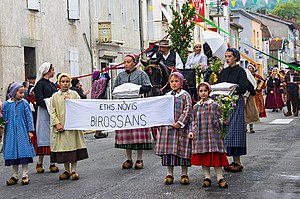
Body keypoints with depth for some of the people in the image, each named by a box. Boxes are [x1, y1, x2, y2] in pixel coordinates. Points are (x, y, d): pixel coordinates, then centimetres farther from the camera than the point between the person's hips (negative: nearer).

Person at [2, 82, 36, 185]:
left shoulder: (24, 103, 0)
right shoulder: (6, 104, 4)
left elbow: (29, 117, 2)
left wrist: (30, 130, -2)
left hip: (22, 132, -2)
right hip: (11, 132, 2)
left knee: (24, 152, -4)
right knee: (12, 153, 5)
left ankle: (25, 176, 4)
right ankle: (15, 176, 15)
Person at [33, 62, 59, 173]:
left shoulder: (52, 84, 18)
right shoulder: (40, 84, -6)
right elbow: (39, 100, -14)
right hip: (44, 113, -7)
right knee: (44, 136, -4)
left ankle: (52, 163, 6)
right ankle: (40, 163, 4)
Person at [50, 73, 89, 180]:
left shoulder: (74, 94, 7)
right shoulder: (55, 96, 7)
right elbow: (53, 112, 3)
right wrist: (57, 123, -8)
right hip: (60, 126, 1)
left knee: (73, 146, -2)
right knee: (63, 147, 3)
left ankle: (74, 170, 6)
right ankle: (67, 171, 13)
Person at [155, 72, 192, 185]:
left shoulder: (185, 95, 0)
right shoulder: (166, 96, 14)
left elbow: (187, 110, -8)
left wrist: (180, 122, -15)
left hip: (181, 128, -4)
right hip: (167, 127, 4)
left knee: (182, 150, -1)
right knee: (168, 150, 3)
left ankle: (184, 174, 9)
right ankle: (169, 174, 12)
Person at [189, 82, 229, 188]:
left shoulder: (215, 105, 0)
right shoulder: (196, 107, 8)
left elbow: (218, 121, 4)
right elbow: (193, 121, 15)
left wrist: (222, 122, -14)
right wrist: (191, 131, 4)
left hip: (213, 134, -3)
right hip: (200, 136, 3)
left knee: (216, 156, -2)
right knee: (203, 157, 7)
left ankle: (220, 177, 5)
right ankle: (207, 177, 16)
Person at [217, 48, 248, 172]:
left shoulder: (240, 71, -2)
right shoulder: (223, 72, 17)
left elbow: (244, 88, -11)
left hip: (236, 102, -6)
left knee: (234, 129, -9)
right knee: (225, 129, 2)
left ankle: (237, 162, -6)